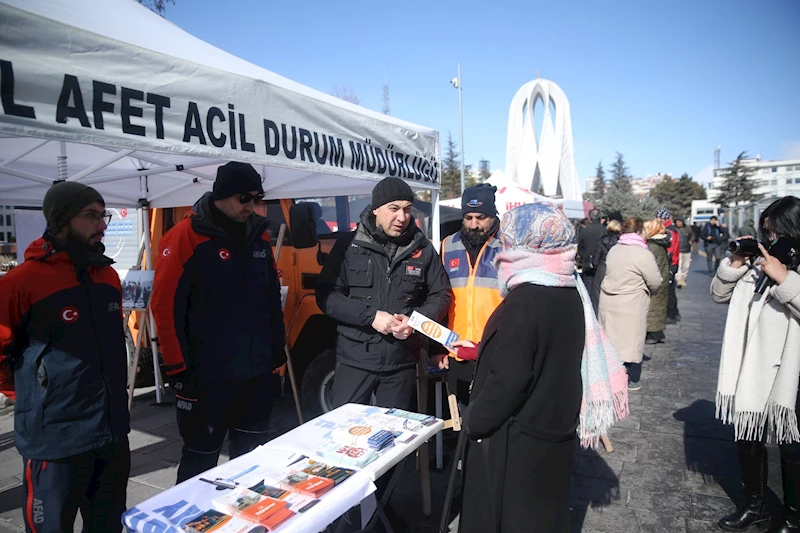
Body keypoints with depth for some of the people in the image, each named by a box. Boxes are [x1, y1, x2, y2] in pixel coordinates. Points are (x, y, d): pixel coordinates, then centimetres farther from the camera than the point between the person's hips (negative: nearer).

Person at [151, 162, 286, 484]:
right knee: (200, 459, 8)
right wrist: (179, 369, -12)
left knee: (251, 456, 20)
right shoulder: (187, 237, -11)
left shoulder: (258, 234, 9)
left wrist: (277, 346, 15)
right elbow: (166, 305, -13)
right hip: (208, 376, -6)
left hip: (259, 372, 6)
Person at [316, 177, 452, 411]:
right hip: (355, 359, -1)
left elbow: (442, 295, 7)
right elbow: (326, 295, -5)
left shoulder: (422, 249, 2)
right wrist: (370, 316, -17)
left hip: (402, 362, 2)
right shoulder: (349, 245, -3)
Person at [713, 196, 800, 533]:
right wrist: (734, 264, -4)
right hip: (749, 370, 5)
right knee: (747, 440, 17)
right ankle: (755, 505, 37)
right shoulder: (757, 262, 4)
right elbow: (719, 295, 8)